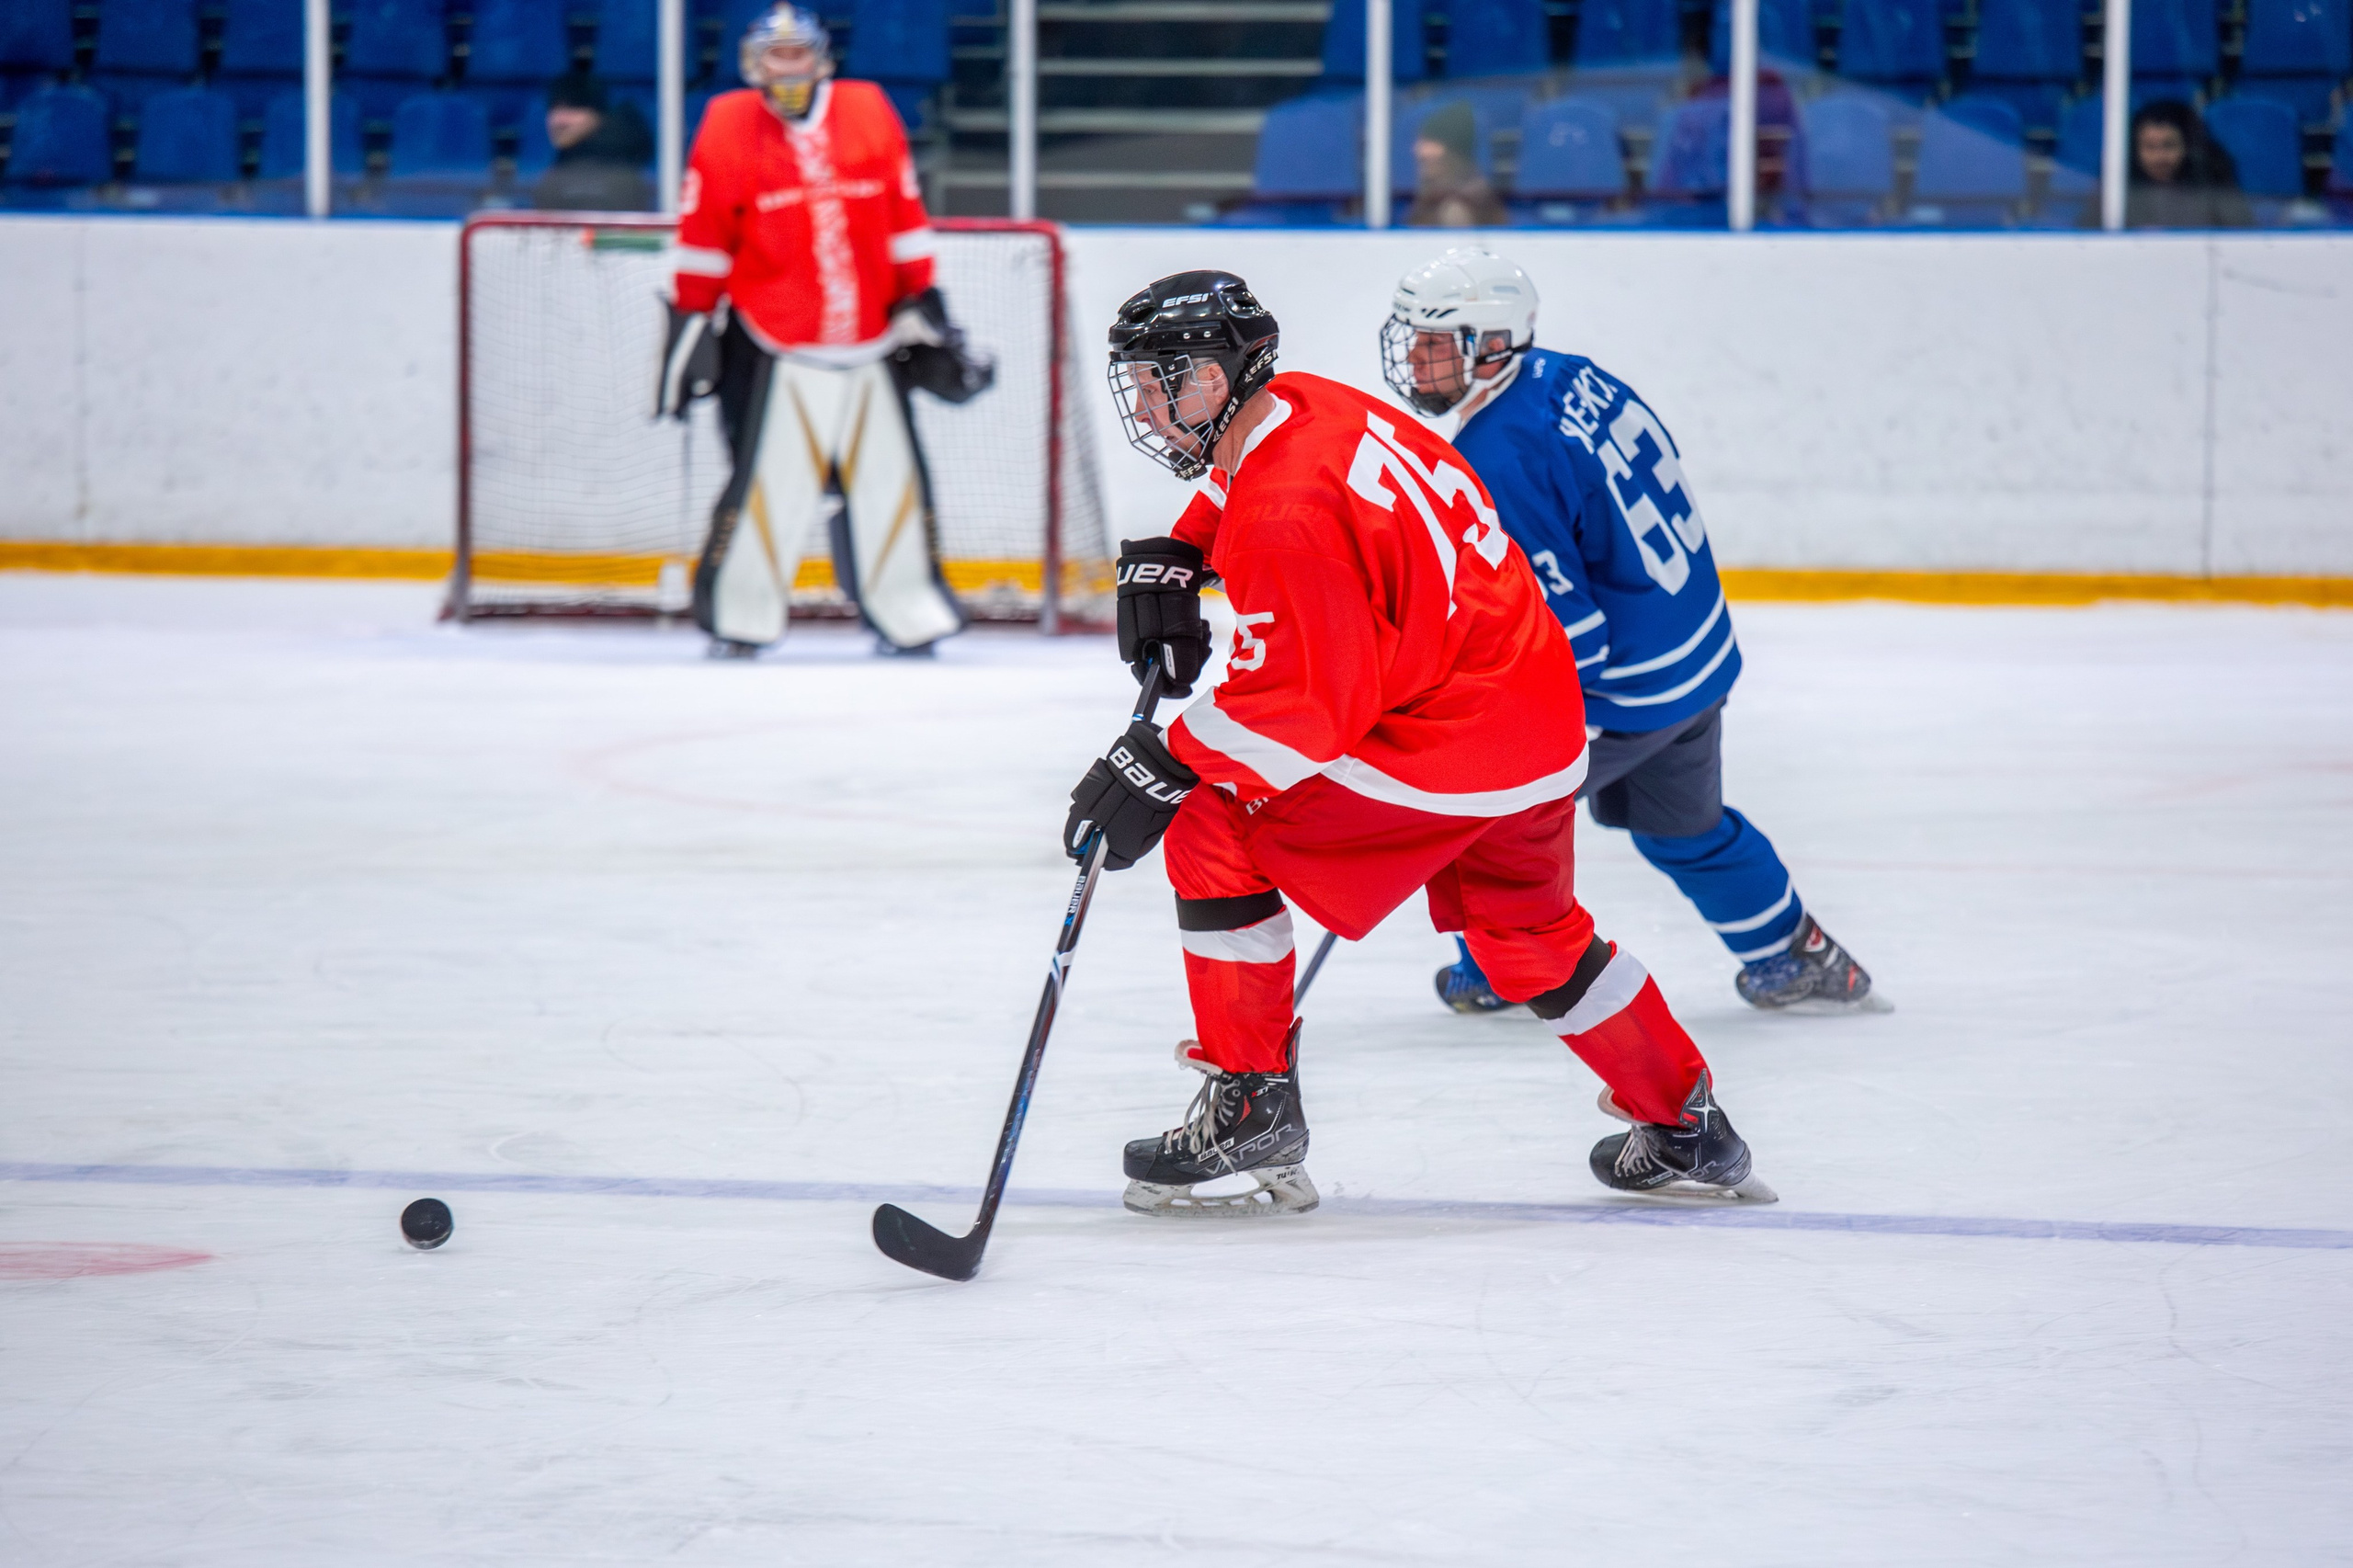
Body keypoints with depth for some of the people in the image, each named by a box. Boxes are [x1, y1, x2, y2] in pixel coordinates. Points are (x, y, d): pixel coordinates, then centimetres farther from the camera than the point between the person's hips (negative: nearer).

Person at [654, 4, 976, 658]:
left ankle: (907, 610, 18)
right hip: (775, 353, -4)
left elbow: (904, 214, 12)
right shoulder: (729, 128, -3)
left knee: (891, 476, 6)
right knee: (772, 478, -9)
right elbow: (702, 238, 0)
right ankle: (737, 618, 1)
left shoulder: (870, 113, 6)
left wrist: (921, 303, 11)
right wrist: (691, 323, 0)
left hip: (870, 343, 4)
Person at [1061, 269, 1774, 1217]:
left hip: (1446, 745, -10)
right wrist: (1171, 561, 16)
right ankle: (1686, 1132, 38)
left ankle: (1252, 1112, -1)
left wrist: (1166, 767, -21)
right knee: (1530, 937, 28)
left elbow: (1298, 703, -26)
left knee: (1215, 837, -5)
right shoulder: (1307, 407, 4)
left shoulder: (1288, 521, -25)